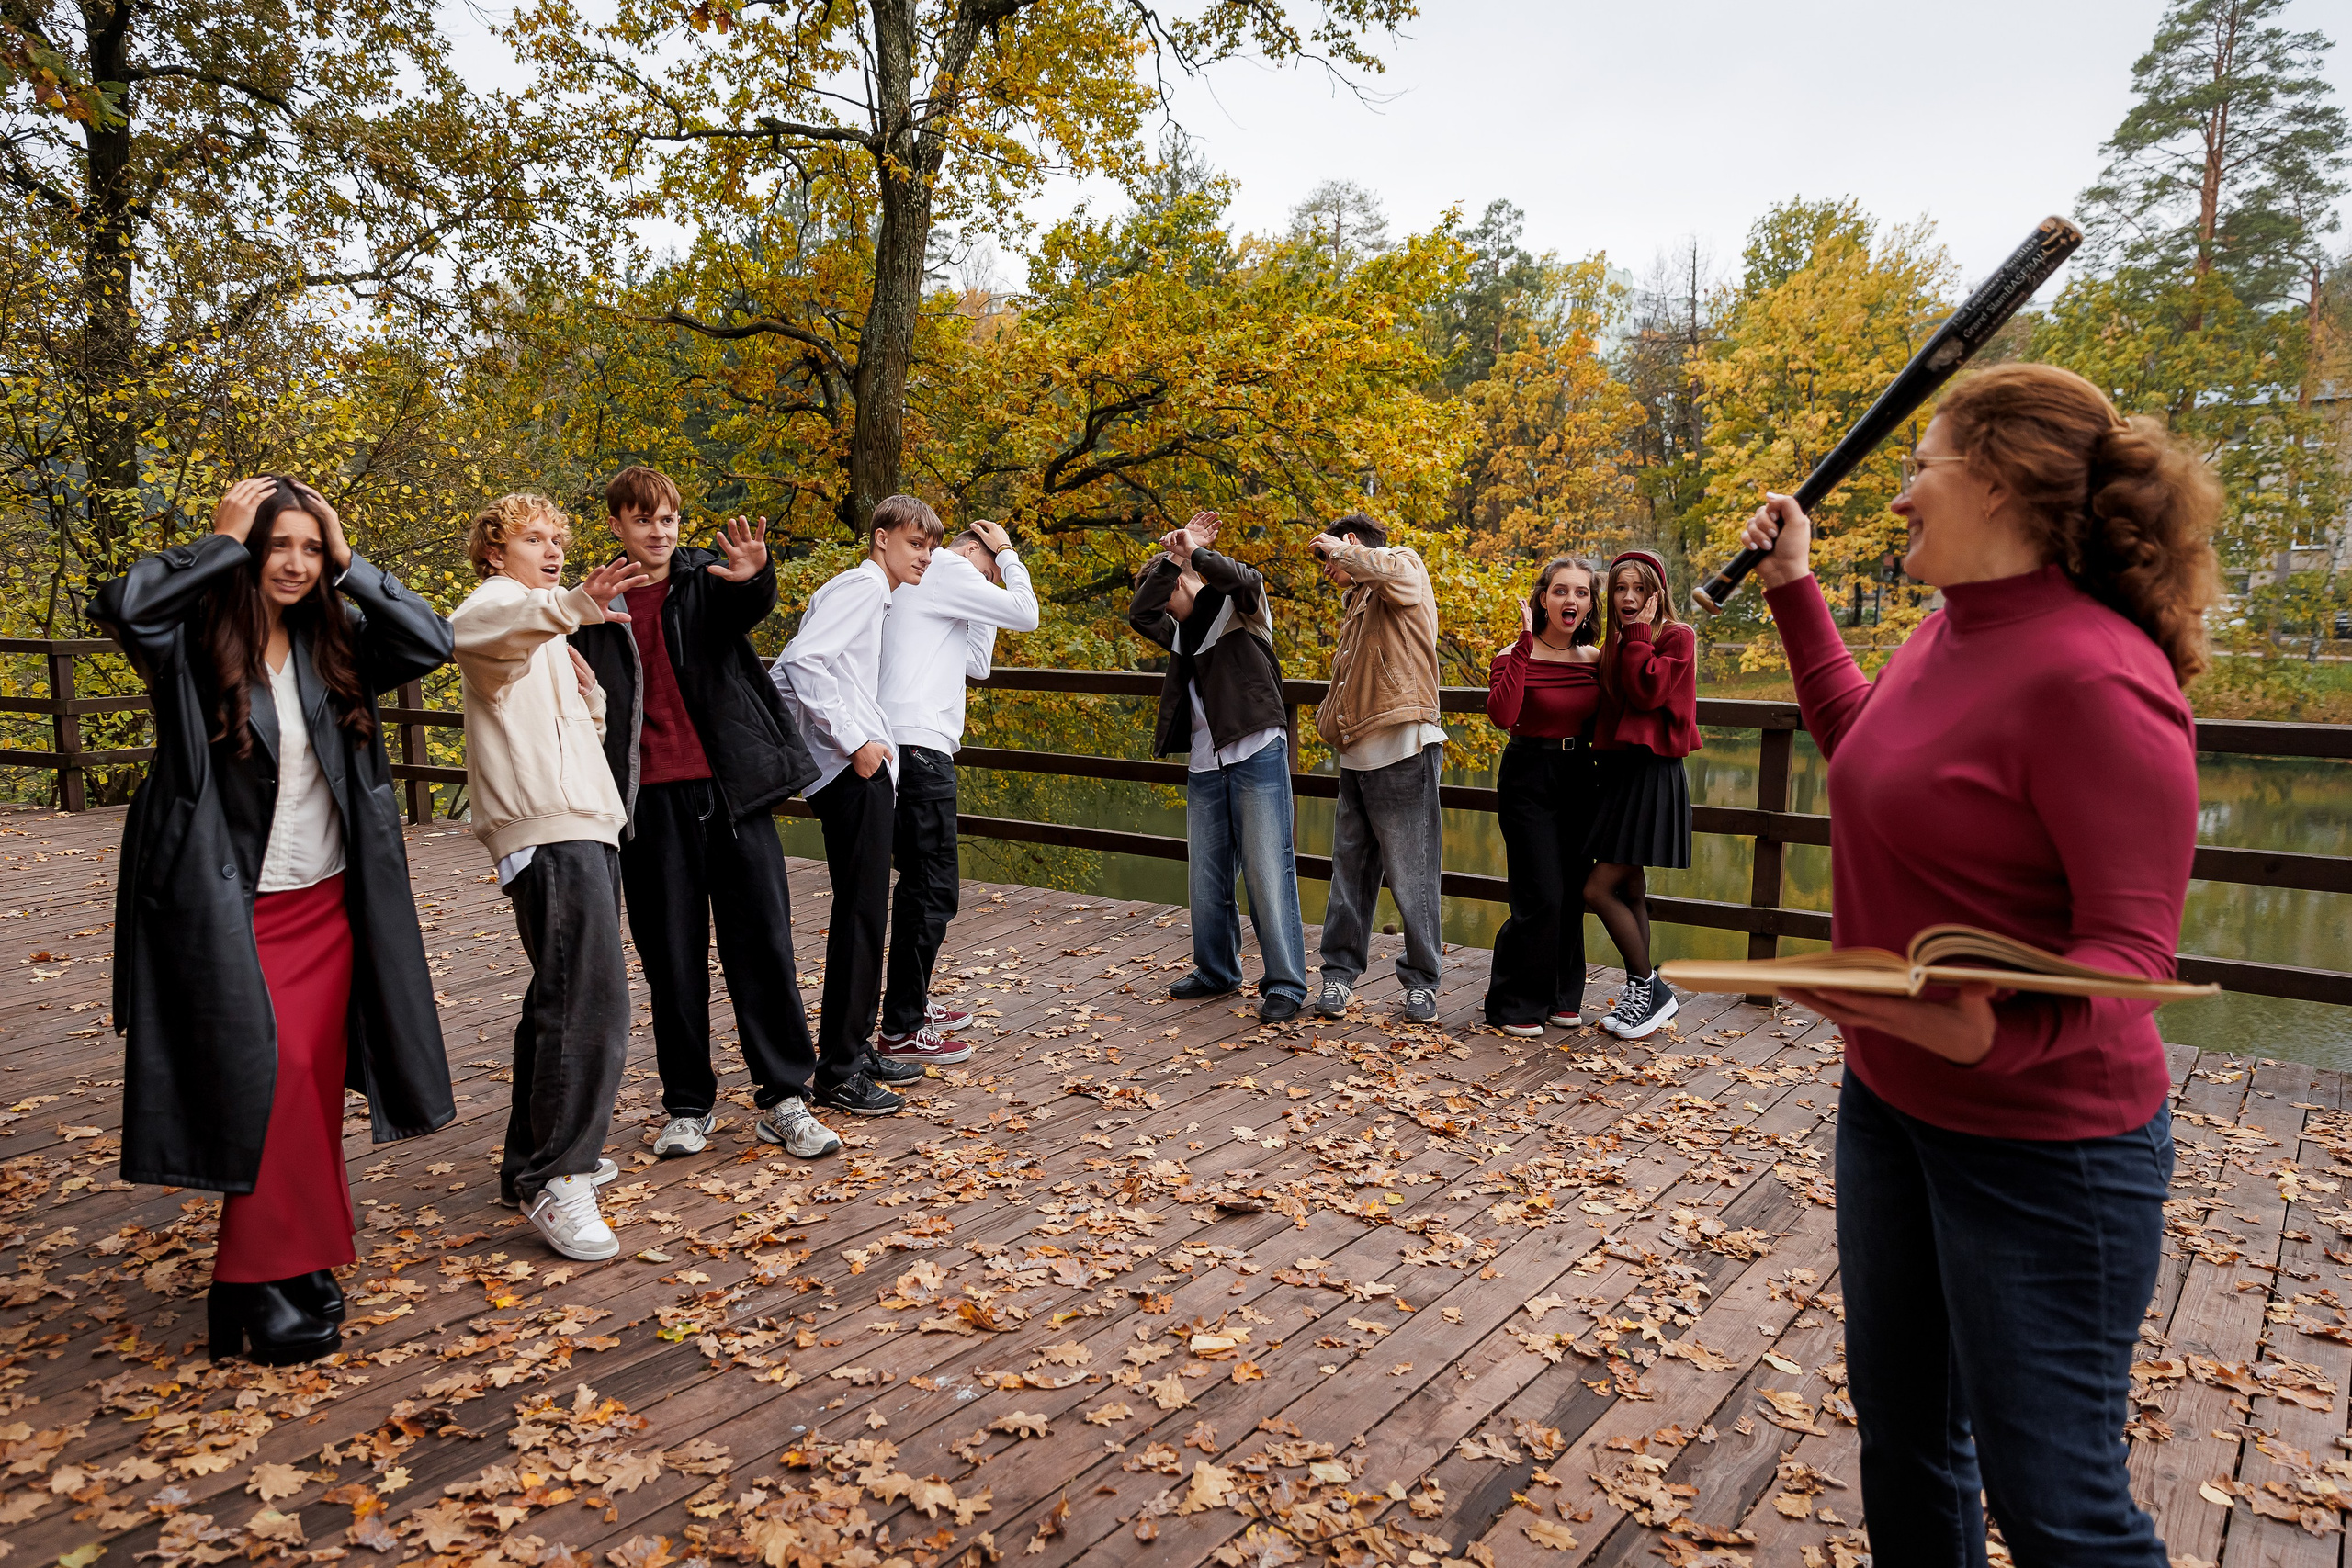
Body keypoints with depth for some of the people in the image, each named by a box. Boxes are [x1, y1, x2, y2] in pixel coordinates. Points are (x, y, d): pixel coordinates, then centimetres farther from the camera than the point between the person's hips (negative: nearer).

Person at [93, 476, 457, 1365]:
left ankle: (299, 1260, 24)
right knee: (271, 1076, -11)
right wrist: (223, 545, -16)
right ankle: (263, 1288, 1)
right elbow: (121, 605, -27)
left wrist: (350, 566, -5)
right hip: (233, 910, -5)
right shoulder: (195, 643, -7)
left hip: (327, 905, 5)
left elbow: (431, 641, -4)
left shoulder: (334, 644, 6)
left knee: (312, 1085, 9)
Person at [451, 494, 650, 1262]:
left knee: (563, 1000, 15)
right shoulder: (496, 603, -1)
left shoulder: (545, 636, 28)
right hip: (549, 830, -10)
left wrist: (590, 691, 6)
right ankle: (555, 1182, -16)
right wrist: (570, 606, -48)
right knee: (591, 1004, -19)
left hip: (582, 824, 10)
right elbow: (474, 629, -28)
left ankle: (533, 1161, 26)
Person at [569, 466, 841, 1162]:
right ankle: (688, 1106, 20)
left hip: (729, 786, -1)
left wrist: (754, 575, -40)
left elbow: (749, 609, -18)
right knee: (671, 957, 7)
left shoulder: (708, 578, 5)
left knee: (763, 942, 0)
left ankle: (785, 1098, 11)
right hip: (651, 798, 1)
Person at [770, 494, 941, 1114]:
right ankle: (838, 1070, -3)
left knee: (864, 913, 14)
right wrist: (852, 742, -20)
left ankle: (857, 1047, 24)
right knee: (860, 914, -9)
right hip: (857, 774, -11)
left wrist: (805, 742, 18)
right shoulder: (864, 585, -7)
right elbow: (801, 661, -21)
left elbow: (782, 674, 23)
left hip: (861, 770, 11)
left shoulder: (872, 594, 22)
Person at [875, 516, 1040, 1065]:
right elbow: (1025, 614, -8)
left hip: (911, 746, 11)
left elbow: (977, 665, 25)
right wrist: (1007, 556, 7)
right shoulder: (946, 569, -4)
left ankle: (912, 1003, 28)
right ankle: (901, 1031, -5)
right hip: (919, 745, -11)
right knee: (932, 889, -8)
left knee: (922, 880, 18)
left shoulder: (923, 582, 26)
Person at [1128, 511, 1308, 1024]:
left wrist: (1195, 555, -22)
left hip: (1257, 756, -7)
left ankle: (1285, 983, -1)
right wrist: (1172, 556, -4)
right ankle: (1216, 972, 26)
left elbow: (1245, 578, -18)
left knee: (1268, 871, -7)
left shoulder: (1239, 608, 5)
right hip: (1204, 765, 7)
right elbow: (1139, 613, 2)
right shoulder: (1182, 632, 20)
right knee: (1206, 876, 11)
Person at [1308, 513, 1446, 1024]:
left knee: (1410, 873, -1)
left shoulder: (1404, 567, 0)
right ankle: (1340, 971, 19)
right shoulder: (1356, 603, 25)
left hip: (1402, 753, -8)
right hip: (1356, 755, 8)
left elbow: (1390, 568, -27)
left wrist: (1337, 547, -14)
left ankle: (1421, 981, 11)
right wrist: (1329, 720, 19)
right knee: (1350, 869, 11)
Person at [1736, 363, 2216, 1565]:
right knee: (1899, 1423, 23)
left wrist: (1999, 1029, -43)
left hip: (2040, 1141, -9)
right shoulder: (1951, 633, 4)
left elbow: (2131, 943, -24)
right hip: (1889, 1099, 9)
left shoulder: (2092, 674, -24)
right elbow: (1862, 747, 25)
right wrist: (1794, 589, 24)